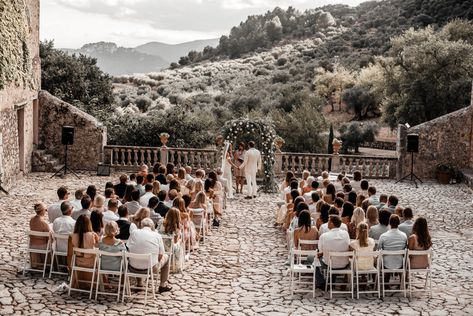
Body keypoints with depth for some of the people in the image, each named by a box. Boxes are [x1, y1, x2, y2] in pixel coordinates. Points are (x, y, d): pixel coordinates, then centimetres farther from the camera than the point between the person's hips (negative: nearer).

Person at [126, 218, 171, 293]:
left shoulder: (133, 232, -1)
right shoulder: (157, 235, -5)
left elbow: (128, 249, 2)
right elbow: (160, 255, -4)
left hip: (134, 268, 3)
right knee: (166, 257, 27)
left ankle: (139, 284, 43)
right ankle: (162, 285, 31)